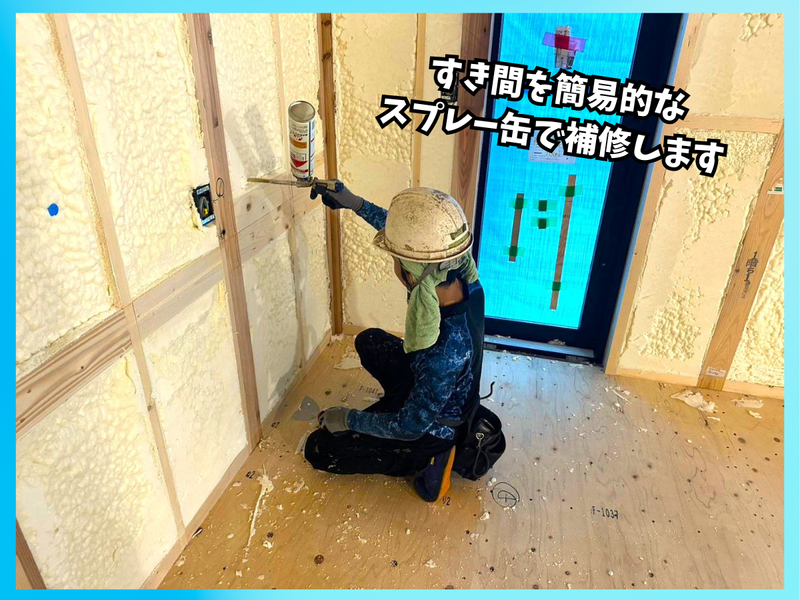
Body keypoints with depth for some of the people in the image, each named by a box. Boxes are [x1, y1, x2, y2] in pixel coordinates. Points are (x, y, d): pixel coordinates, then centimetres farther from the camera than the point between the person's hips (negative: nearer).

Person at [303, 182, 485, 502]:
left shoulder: (446, 352, -45)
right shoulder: (464, 278, -25)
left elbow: (411, 427, -28)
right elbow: (411, 234, -5)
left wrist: (348, 419, -14)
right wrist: (357, 204, -6)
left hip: (432, 428, -7)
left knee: (318, 449, 3)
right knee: (369, 341, 21)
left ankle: (427, 460, 4)